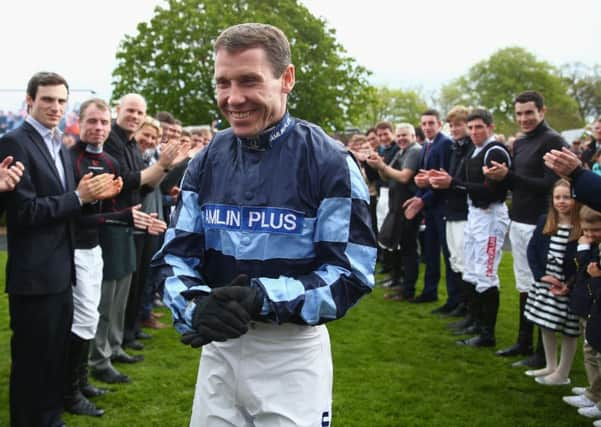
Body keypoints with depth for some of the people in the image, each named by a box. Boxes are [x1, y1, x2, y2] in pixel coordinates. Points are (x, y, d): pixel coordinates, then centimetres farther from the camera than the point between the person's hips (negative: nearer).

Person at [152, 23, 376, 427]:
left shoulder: (330, 162, -12)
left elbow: (351, 273, -15)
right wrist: (196, 307, -21)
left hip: (294, 351, -4)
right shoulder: (206, 162, 3)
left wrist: (263, 298, -27)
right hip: (219, 345, 4)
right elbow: (175, 255, 1)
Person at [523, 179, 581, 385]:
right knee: (545, 327, 17)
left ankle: (562, 374, 21)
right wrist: (541, 275, -11)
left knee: (568, 331, 6)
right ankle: (551, 367, 35)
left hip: (569, 289, -5)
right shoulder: (544, 222, 1)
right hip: (544, 284, 5)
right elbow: (532, 249, 2)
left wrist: (569, 286, -20)